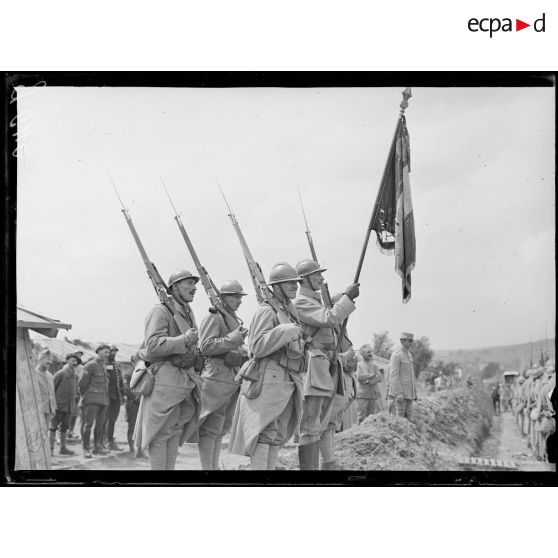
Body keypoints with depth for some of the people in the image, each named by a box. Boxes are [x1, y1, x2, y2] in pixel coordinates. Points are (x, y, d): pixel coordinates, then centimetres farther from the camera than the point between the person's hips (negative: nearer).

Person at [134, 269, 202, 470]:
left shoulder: (188, 312, 16)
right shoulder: (161, 311, -10)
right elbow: (153, 346, -21)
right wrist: (184, 341, -27)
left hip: (184, 377, 8)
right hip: (164, 377, -8)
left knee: (176, 431, 8)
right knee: (160, 432, -6)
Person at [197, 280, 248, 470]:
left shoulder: (233, 320, 20)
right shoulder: (214, 317, -8)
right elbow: (206, 347, -18)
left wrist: (244, 355, 14)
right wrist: (233, 338, -20)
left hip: (233, 379, 10)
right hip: (217, 376, -10)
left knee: (221, 428, 12)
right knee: (210, 427, -8)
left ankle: (214, 466, 17)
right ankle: (206, 468, -7)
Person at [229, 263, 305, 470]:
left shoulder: (289, 312, 18)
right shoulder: (267, 311, -9)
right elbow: (257, 347, -18)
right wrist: (285, 331, -22)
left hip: (286, 383, 9)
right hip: (268, 380, -9)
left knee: (278, 436, 8)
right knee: (264, 433, -12)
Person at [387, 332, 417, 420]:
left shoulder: (409, 354, 15)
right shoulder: (396, 355, -14)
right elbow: (394, 375, -19)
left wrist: (414, 391, 17)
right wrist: (399, 393, -24)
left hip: (409, 391, 9)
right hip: (399, 390, -9)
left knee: (408, 416, 6)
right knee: (401, 416, -7)